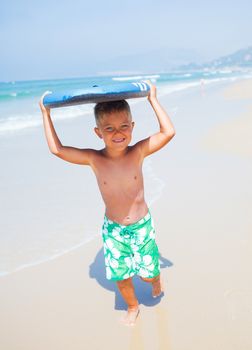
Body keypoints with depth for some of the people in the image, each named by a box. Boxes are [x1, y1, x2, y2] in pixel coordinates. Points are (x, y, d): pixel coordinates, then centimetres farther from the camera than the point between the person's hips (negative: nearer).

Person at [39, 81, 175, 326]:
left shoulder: (138, 152, -16)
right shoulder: (93, 159, -15)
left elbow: (168, 132, -22)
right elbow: (56, 149, -12)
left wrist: (153, 100, -19)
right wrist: (46, 113, -10)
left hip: (142, 225, -1)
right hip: (113, 229, 1)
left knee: (148, 272, 13)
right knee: (121, 276, 12)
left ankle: (156, 278, 52)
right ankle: (132, 306, 45)